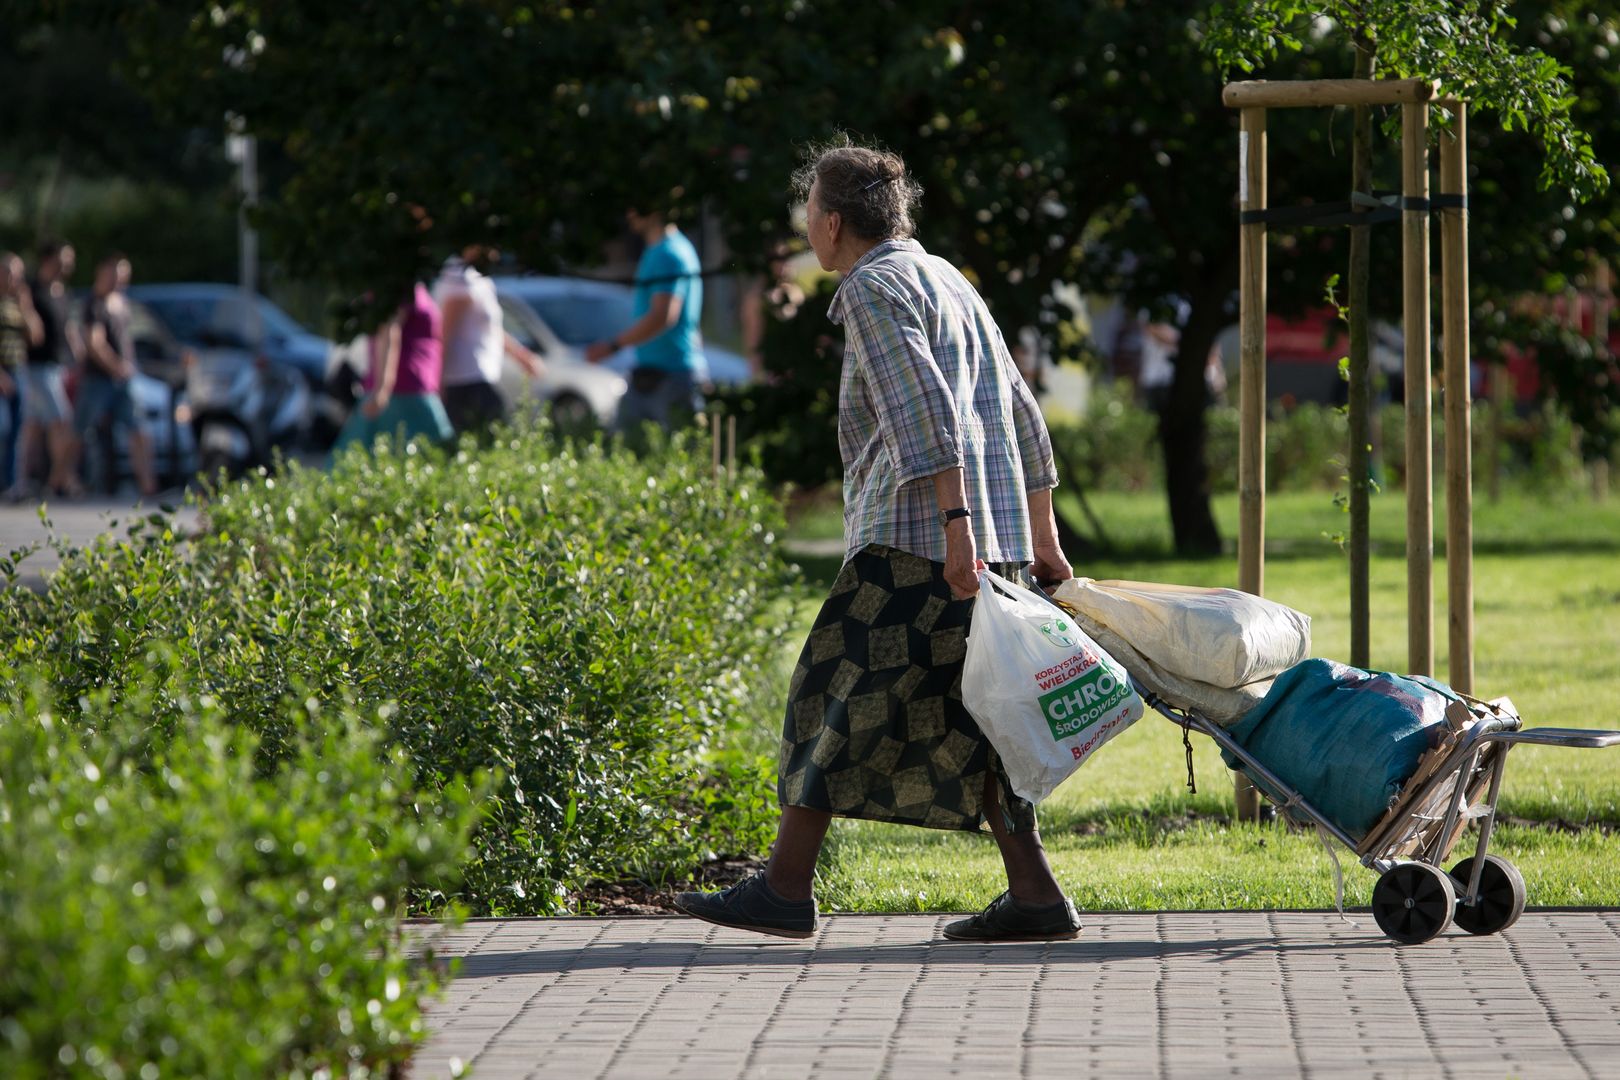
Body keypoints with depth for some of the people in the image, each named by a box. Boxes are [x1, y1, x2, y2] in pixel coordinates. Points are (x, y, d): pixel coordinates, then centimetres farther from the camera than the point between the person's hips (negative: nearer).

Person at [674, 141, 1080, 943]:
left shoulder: (874, 287, -4)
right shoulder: (948, 281, 24)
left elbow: (925, 412, -18)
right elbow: (1023, 417, 23)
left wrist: (954, 521, -25)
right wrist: (1042, 538, 24)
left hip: (916, 540, -9)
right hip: (996, 540, 9)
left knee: (838, 693, -4)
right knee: (961, 717, 9)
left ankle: (785, 889, -3)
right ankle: (1034, 896, 2)